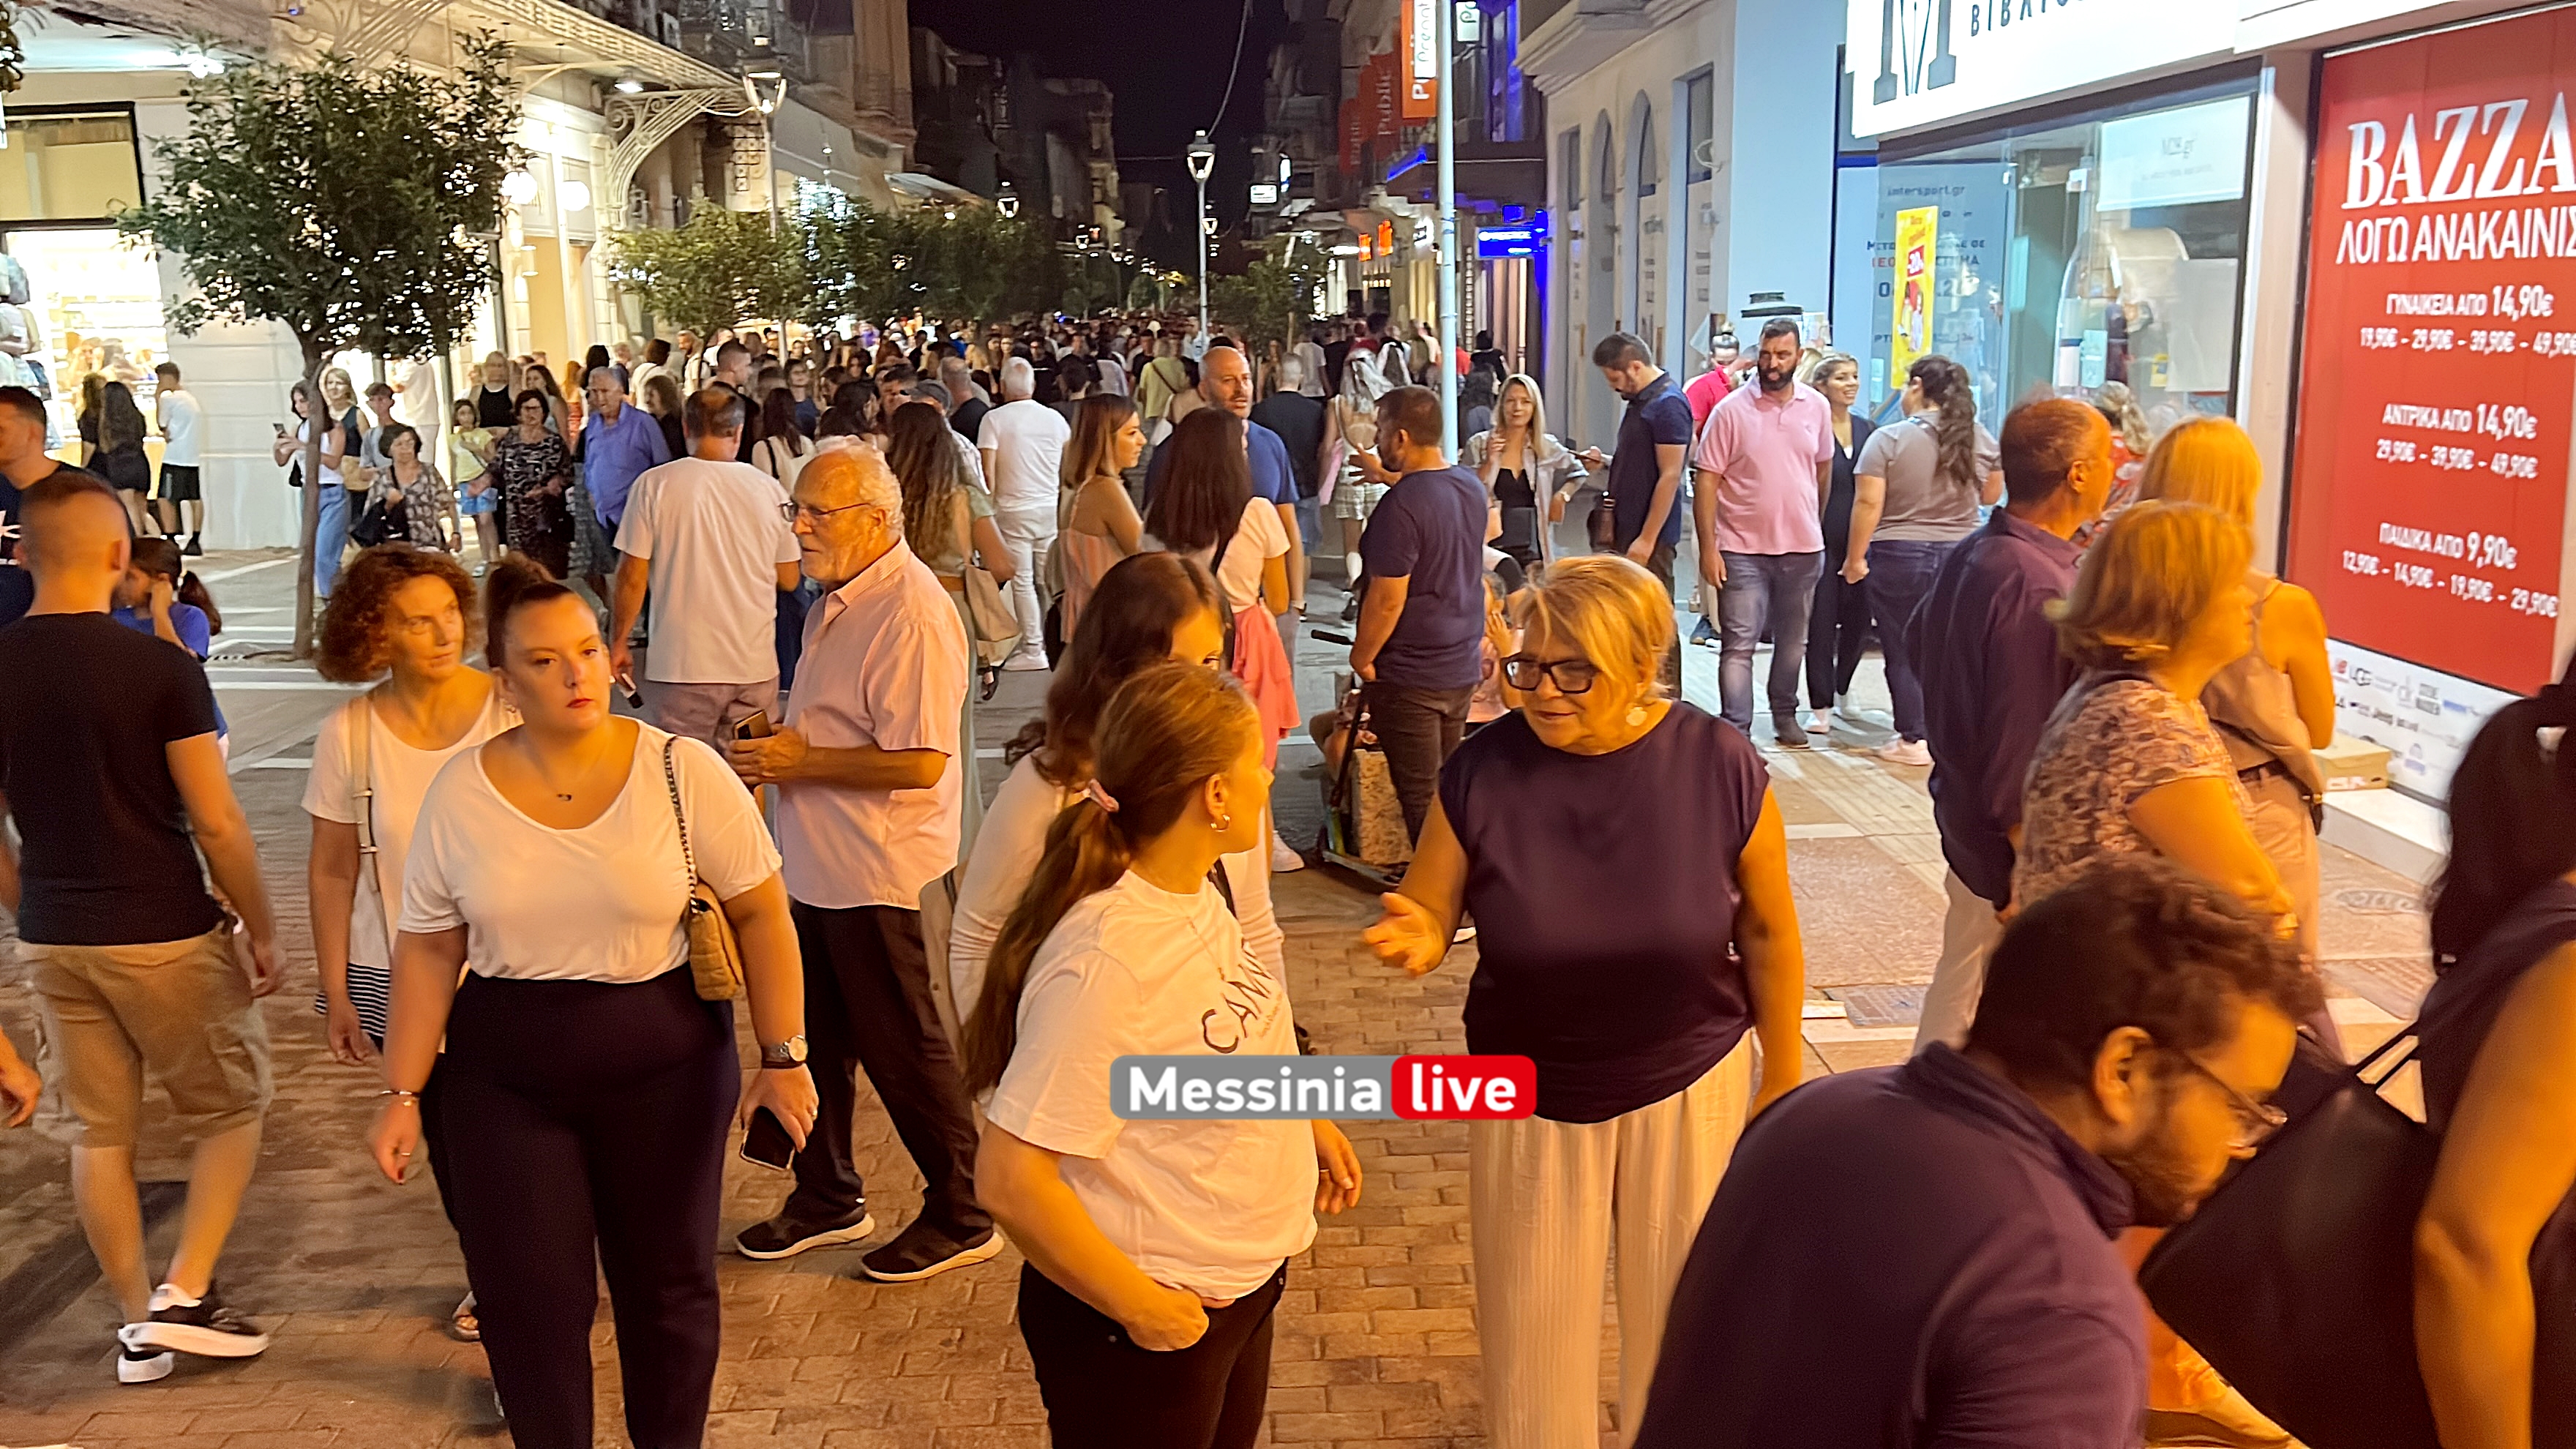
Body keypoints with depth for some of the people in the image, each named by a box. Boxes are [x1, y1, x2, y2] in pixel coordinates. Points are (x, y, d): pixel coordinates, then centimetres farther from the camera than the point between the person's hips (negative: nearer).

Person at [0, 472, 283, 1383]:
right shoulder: (159, 668, -16)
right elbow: (217, 823, -15)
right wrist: (262, 930, -3)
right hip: (166, 934, -4)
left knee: (97, 1135, 14)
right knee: (230, 1112, 14)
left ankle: (136, 1326, 22)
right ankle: (183, 1296, 5)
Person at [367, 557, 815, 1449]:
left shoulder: (682, 772, -11)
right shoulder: (460, 792, -4)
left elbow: (760, 913, -6)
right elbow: (428, 950, 3)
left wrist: (782, 1056, -8)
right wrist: (404, 1093, 1)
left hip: (665, 1065, -1)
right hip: (503, 1079, 1)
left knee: (665, 1284, 12)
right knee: (528, 1300, 6)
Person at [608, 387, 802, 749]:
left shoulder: (654, 484, -5)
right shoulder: (769, 489, 1)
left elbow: (633, 577, -4)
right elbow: (788, 580, 9)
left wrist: (618, 642, 9)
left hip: (682, 667, -2)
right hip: (756, 667, 2)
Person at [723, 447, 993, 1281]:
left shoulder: (912, 615, -21)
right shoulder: (839, 602, 11)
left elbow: (919, 761, -27)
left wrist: (801, 762, -19)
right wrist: (776, 750, 5)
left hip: (878, 870, -10)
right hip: (817, 864, 10)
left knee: (902, 1048, 3)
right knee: (819, 1039, 19)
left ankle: (962, 1217, 19)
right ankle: (828, 1197, 36)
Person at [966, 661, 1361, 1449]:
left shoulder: (1195, 891, -3)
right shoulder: (1104, 961, -30)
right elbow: (1011, 1178, -28)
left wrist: (1301, 1118, 5)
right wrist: (1139, 1307, -20)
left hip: (1241, 1283, 8)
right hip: (1145, 1325, -8)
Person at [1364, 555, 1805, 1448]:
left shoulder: (1721, 768, -17)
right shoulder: (1482, 772, -17)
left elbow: (1768, 930, -5)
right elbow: (1427, 913, -8)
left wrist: (1784, 1078, 2)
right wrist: (1417, 936, -32)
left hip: (1691, 1087, 0)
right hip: (1530, 1098, 1)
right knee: (1532, 1326, 15)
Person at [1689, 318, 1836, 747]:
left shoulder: (1817, 407, 3)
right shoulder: (1731, 411, -7)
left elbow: (1824, 469, 15)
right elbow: (1706, 481, -8)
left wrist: (1817, 527, 16)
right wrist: (1708, 547, -13)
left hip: (1803, 548, 3)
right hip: (1743, 549, -3)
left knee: (1792, 641, 15)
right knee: (1738, 644, -5)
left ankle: (1785, 714, 32)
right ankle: (1735, 732, -3)